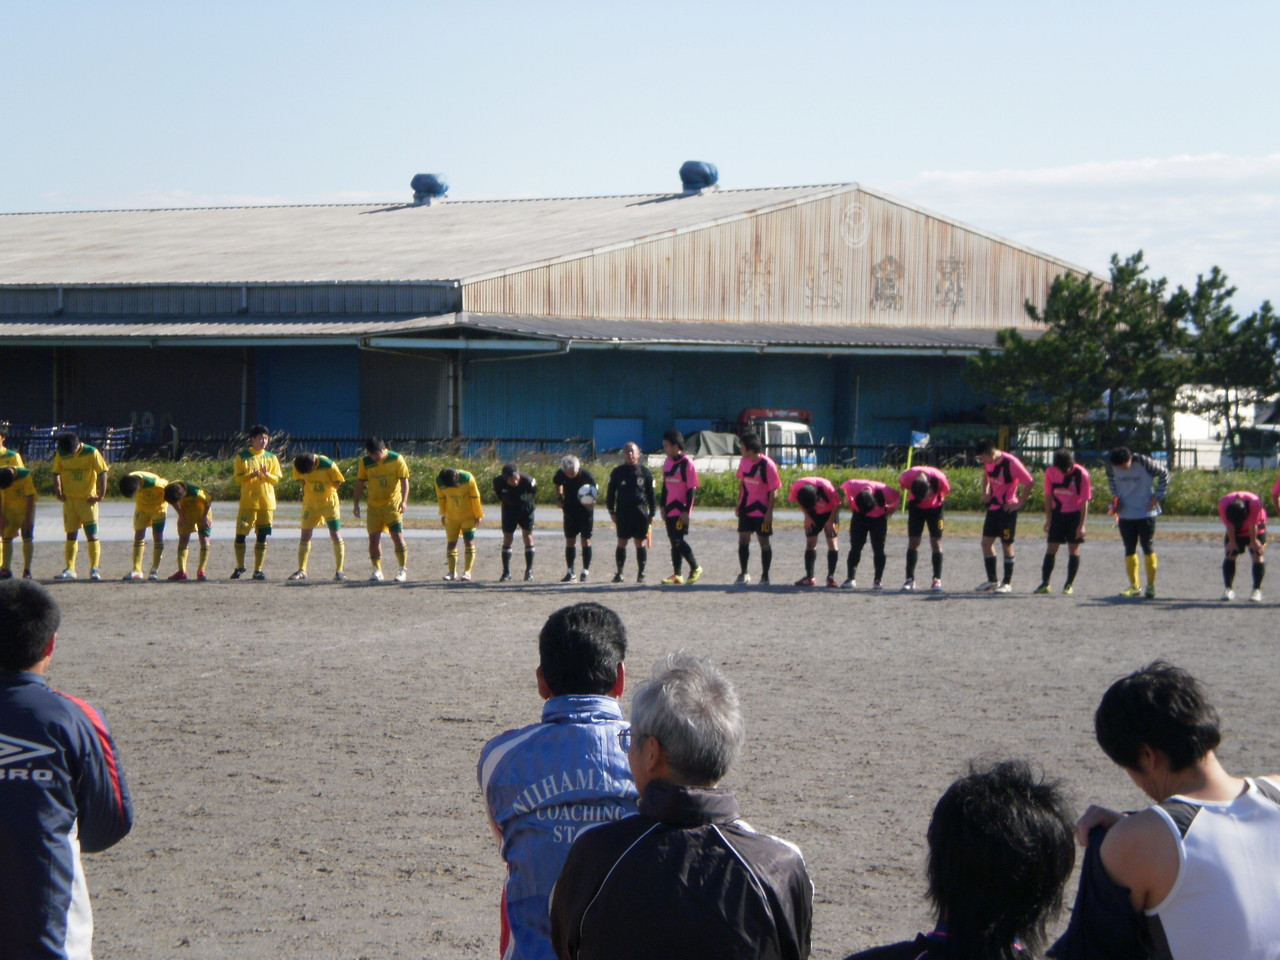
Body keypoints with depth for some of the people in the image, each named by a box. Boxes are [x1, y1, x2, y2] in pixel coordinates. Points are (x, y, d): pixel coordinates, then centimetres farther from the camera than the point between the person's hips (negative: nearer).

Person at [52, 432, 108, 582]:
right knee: (71, 535, 7)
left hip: (87, 500, -3)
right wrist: (58, 491, -1)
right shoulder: (61, 454, -1)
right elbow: (56, 473, 11)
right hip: (69, 500, 3)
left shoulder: (92, 453, -11)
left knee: (92, 534, -7)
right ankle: (70, 569, 12)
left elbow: (102, 473, -9)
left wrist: (101, 495, -11)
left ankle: (94, 569, -5)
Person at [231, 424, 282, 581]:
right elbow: (238, 478, -2)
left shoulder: (271, 458, 9)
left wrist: (266, 474, -12)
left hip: (267, 503, 2)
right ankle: (240, 567, 12)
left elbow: (277, 479, 8)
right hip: (247, 502, -2)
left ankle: (258, 569, 9)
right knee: (240, 535, -4)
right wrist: (252, 475, -19)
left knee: (262, 537, 2)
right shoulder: (242, 456, 2)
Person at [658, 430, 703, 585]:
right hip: (670, 509, 7)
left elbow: (692, 489, -13)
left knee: (679, 541, -11)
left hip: (681, 511, -7)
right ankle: (677, 574, 12)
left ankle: (695, 568, 6)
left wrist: (686, 511, -16)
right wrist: (663, 506, 16)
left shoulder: (687, 464, -11)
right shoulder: (667, 463, 11)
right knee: (674, 542, 8)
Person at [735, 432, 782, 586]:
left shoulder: (768, 465, -17)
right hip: (746, 509, 5)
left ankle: (765, 576, 11)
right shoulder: (744, 462, 1)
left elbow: (774, 490, -14)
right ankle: (743, 574, 14)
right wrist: (738, 504, 15)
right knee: (743, 540, 2)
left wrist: (769, 512, -17)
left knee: (764, 541, 2)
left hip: (762, 511, -5)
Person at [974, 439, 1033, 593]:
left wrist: (1019, 502, -12)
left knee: (1006, 545, -1)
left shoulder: (1011, 463, -21)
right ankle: (992, 580, 18)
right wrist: (985, 492, 8)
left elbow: (1029, 482, -14)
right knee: (986, 542, 7)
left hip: (1007, 508, -7)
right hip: (993, 506, 7)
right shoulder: (988, 462, 0)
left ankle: (1007, 583, 9)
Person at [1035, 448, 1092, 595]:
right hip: (1057, 513, 2)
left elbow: (1084, 501, -13)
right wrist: (1048, 519, 1)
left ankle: (1069, 584, 8)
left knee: (1074, 548, -1)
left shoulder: (1081, 474, -17)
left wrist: (1082, 525, -14)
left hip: (1075, 514, -2)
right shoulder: (1050, 472, -9)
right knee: (1051, 548, -2)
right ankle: (1045, 583, 0)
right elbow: (1048, 496, 2)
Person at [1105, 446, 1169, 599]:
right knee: (1129, 550, 5)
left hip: (1146, 512, -4)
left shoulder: (1143, 462, -19)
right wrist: (1115, 495, 5)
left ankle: (1151, 585, 4)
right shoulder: (1111, 465, -8)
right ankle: (1134, 585, 14)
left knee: (1147, 547, -4)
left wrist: (1158, 497, -7)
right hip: (1125, 514, 4)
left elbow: (1164, 473, -4)